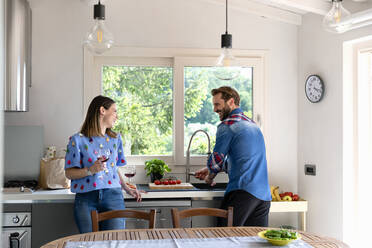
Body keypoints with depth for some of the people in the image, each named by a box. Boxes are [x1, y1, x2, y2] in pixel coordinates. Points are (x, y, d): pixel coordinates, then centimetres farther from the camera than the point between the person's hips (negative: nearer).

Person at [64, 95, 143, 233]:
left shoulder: (115, 139, 16)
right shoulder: (78, 140, 0)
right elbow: (69, 173, -2)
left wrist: (127, 189, 11)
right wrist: (90, 170, -17)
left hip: (113, 196, 3)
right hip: (86, 199, -3)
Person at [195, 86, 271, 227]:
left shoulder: (227, 125, -5)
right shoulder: (252, 124, 23)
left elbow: (217, 158, -2)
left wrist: (210, 177, 18)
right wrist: (210, 170, 29)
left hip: (243, 190, -8)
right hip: (264, 195, 8)